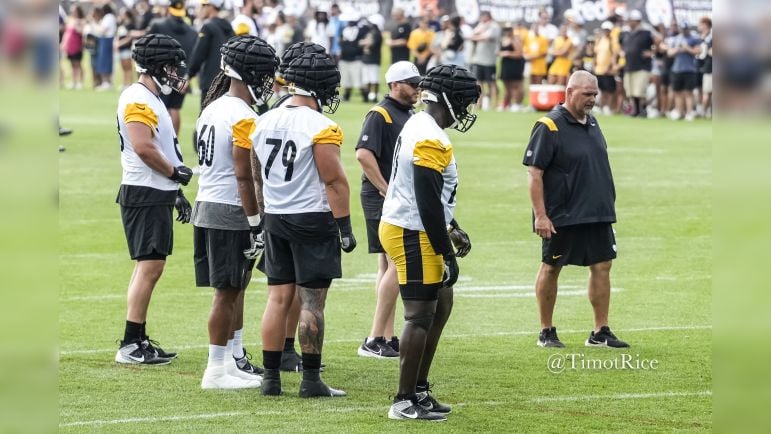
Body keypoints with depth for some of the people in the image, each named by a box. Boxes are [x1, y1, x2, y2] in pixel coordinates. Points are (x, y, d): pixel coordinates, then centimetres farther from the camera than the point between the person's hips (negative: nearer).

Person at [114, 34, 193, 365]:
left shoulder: (151, 99, 18)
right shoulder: (137, 99, -15)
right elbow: (143, 148, -25)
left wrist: (176, 191, 20)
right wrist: (175, 171, -11)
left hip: (157, 194, 11)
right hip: (145, 196, -11)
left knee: (148, 266, 13)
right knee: (150, 266, -11)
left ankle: (139, 340, 18)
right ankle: (130, 346, -10)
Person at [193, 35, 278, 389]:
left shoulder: (213, 108, 12)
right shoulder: (244, 118, -16)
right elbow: (244, 176, -18)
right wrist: (256, 225, -14)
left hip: (205, 206, 9)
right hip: (230, 213, -9)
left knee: (235, 287, 17)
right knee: (227, 291, -2)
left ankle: (235, 359, 23)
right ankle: (216, 371, 2)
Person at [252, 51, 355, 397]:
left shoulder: (264, 122, 7)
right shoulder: (321, 128, -14)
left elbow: (256, 176, 14)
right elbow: (334, 181, -14)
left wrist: (261, 217, 22)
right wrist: (345, 226, -9)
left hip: (274, 217, 6)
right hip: (313, 218, -6)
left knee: (278, 298, 10)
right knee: (312, 301, -2)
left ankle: (271, 376, 11)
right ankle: (311, 379, 1)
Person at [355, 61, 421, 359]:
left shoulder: (410, 116, 16)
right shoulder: (380, 115, -13)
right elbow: (363, 154, -24)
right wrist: (386, 190, -20)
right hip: (383, 201, -10)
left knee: (388, 267, 11)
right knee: (397, 264, -12)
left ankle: (388, 339, 16)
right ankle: (374, 340, -11)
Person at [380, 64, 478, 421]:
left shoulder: (420, 127, 12)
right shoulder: (430, 141, -21)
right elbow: (429, 203, -22)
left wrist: (451, 230, 23)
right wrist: (446, 252, -17)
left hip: (406, 229, 11)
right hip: (413, 236, -11)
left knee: (441, 306, 17)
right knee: (421, 315, -5)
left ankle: (418, 389, 22)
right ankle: (405, 402, 1)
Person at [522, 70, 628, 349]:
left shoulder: (591, 122, 11)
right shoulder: (549, 127, -12)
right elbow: (534, 172, -15)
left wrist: (607, 203, 19)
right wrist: (540, 215, -19)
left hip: (598, 214, 7)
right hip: (561, 218, -7)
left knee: (602, 266, 4)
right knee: (551, 269, 4)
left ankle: (600, 332, 10)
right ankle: (546, 332, 14)